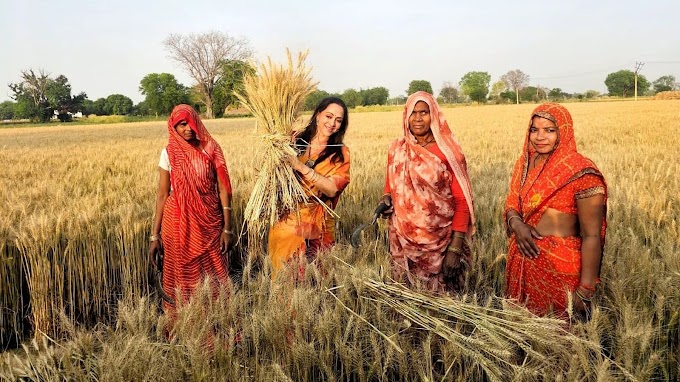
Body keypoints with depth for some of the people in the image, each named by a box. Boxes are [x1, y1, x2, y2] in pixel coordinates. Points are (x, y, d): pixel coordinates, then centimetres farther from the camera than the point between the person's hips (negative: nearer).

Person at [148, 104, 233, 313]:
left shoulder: (210, 149, -3)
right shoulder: (169, 153, 0)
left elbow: (223, 189, -2)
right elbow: (162, 194, 2)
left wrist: (227, 227, -6)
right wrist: (155, 235, 1)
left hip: (209, 222, 0)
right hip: (179, 222, 0)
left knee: (213, 274, 5)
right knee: (182, 274, 9)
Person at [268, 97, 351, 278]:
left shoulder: (341, 153, -1)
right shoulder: (295, 141, 1)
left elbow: (332, 189, -13)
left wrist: (302, 167, -21)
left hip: (317, 226, -1)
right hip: (286, 221, 1)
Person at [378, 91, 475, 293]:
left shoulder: (447, 152, -9)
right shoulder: (396, 149, 4)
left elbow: (462, 201, -8)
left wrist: (455, 248, -14)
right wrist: (386, 198, -6)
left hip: (439, 243, -3)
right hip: (403, 242, 4)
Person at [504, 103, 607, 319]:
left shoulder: (580, 171, -16)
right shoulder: (525, 162, 2)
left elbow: (591, 236, -16)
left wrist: (585, 292, -17)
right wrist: (516, 223, -13)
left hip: (559, 267, -6)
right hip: (523, 260, 6)